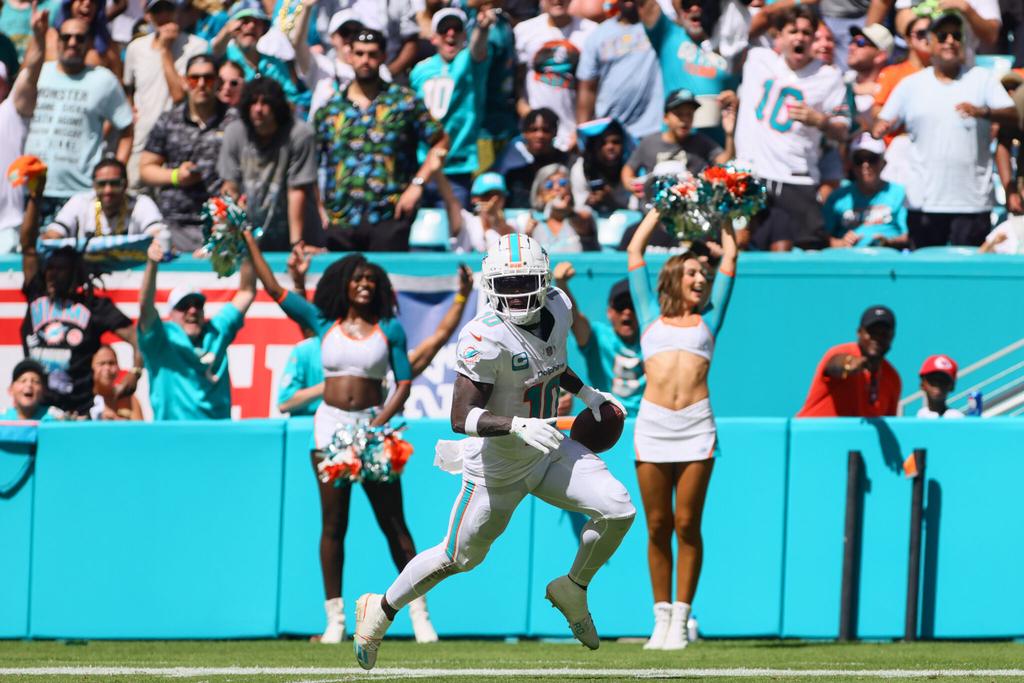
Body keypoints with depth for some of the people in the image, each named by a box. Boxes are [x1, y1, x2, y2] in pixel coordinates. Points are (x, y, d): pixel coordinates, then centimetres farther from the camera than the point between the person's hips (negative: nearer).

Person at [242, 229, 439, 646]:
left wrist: (379, 423, -12)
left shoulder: (389, 329, 5)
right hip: (330, 424, 1)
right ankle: (335, 618, 3)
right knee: (333, 525, 1)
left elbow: (404, 382, 2)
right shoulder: (324, 323, 7)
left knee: (393, 523, -1)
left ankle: (419, 615, 2)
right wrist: (248, 242, 11)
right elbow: (273, 288, 10)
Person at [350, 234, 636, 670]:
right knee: (459, 557, 9)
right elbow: (461, 418, -31)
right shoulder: (486, 338, -29)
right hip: (497, 466, -6)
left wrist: (586, 393, 16)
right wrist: (519, 426, -42)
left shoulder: (557, 309, -6)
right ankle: (381, 610, 34)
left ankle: (573, 590, 14)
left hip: (547, 452, 6)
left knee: (618, 511, -12)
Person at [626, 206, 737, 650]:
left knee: (687, 526, -3)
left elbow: (730, 258, 23)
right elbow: (635, 252, 22)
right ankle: (661, 619, 6)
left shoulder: (707, 319, 18)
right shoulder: (652, 317, 18)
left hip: (696, 425, 0)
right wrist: (659, 209, 29)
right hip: (653, 424, 0)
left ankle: (680, 621, 0)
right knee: (658, 527, 1)